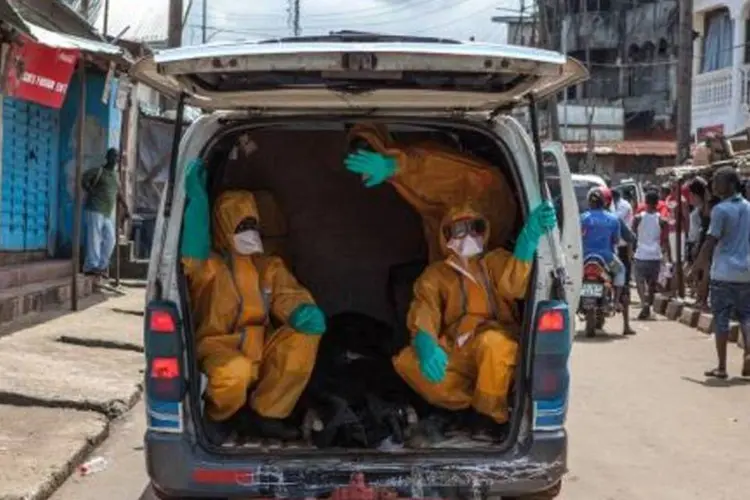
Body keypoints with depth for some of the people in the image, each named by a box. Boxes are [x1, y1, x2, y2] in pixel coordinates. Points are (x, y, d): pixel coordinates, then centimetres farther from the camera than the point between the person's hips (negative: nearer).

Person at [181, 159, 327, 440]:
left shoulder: (269, 267, 16)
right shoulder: (209, 265, 0)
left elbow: (289, 298, 2)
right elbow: (192, 257, -24)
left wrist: (305, 313, -25)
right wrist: (197, 199, -33)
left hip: (259, 351, 6)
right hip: (219, 349, -5)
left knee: (305, 333, -19)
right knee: (236, 371, -40)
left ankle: (266, 414, -12)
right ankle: (222, 415, -2)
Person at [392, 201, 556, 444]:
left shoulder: (496, 260, 11)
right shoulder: (435, 274, 15)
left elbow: (513, 284, -14)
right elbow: (424, 313, -4)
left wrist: (530, 236, -31)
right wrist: (425, 345, -28)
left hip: (498, 346, -2)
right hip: (456, 355, 2)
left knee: (492, 342, -37)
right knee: (407, 361, -23)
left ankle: (490, 415, -16)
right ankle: (468, 405, -8)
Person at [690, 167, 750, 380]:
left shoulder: (721, 209, -11)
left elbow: (710, 242, -12)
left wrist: (696, 267, -3)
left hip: (724, 274, -5)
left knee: (721, 319, 3)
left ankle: (722, 367, 5)